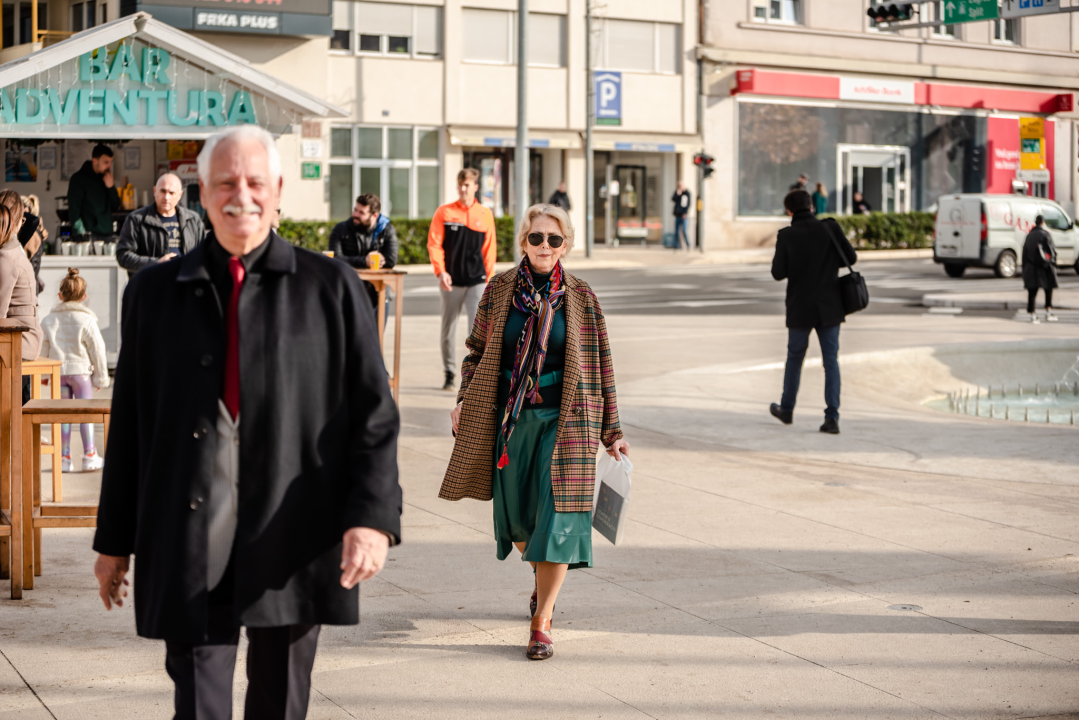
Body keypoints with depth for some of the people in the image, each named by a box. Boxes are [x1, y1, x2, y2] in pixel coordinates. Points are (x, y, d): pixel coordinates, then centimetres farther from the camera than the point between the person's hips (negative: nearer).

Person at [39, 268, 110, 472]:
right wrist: (101, 377, 3)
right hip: (81, 371, -3)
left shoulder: (49, 320, 2)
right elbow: (97, 349, -5)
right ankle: (89, 456, 5)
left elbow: (44, 348, 8)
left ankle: (64, 458, 8)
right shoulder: (86, 320, -9)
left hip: (58, 371, 3)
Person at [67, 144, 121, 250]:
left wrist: (111, 187, -1)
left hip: (108, 235, 6)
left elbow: (115, 207, 15)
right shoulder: (79, 179, -1)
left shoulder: (106, 178, 16)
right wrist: (82, 235, -18)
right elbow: (73, 210, -7)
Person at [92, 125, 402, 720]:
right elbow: (128, 423, 13)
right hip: (187, 543, 1)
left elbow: (374, 413, 1)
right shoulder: (154, 292, 10)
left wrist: (373, 516, -13)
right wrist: (113, 539, 13)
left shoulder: (331, 288, 5)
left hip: (291, 542, 0)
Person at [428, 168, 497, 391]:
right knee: (448, 331, 10)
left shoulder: (485, 214, 6)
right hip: (452, 282, 1)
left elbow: (489, 249, 8)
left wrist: (489, 279, 5)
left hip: (477, 282, -1)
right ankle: (449, 374, 23)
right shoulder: (444, 212, 2)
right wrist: (440, 271, -14)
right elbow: (434, 244, -2)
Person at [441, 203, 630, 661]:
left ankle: (542, 622, -2)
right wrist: (465, 400, -2)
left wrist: (610, 432, 5)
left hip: (562, 420, -2)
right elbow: (477, 350, 13)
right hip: (510, 418, 2)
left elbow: (600, 367, 4)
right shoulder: (499, 291, 3)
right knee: (517, 517, 10)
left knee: (556, 516, -9)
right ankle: (543, 576, 41)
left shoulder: (580, 298, -1)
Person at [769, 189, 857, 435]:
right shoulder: (829, 228, -5)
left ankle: (787, 409, 32)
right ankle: (832, 418, -6)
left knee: (794, 357, 17)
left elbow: (778, 273, -9)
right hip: (829, 307, 0)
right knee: (831, 361, 3)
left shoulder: (786, 236, -8)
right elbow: (851, 257, -3)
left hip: (800, 308, 0)